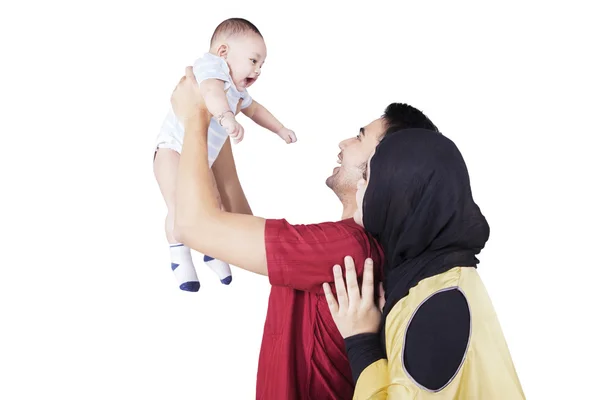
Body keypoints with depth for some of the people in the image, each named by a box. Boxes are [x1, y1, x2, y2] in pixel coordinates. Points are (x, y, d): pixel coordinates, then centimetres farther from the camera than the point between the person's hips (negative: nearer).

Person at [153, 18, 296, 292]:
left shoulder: (238, 91, 12)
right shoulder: (211, 65, -20)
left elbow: (254, 109, 33)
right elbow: (211, 90, -44)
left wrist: (280, 130, 37)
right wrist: (227, 117, -62)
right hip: (173, 149, -9)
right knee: (179, 207, -18)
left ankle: (213, 253, 27)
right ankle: (180, 259, -2)